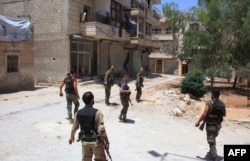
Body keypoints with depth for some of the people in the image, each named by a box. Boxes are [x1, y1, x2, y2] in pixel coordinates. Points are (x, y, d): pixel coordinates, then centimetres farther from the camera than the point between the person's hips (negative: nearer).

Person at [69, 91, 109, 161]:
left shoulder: (78, 113, -5)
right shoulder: (97, 113, -20)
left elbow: (74, 128, 8)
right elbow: (102, 130, -21)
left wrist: (72, 137, 26)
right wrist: (107, 142, -9)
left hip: (85, 142, 4)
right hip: (96, 142, -4)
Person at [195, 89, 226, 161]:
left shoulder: (209, 103, -19)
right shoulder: (222, 104, 0)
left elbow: (204, 114, -23)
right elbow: (224, 114, 11)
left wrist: (198, 122, -13)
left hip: (211, 125, -6)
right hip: (218, 125, 7)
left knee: (211, 141, 5)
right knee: (213, 139, 25)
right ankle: (211, 152, 39)